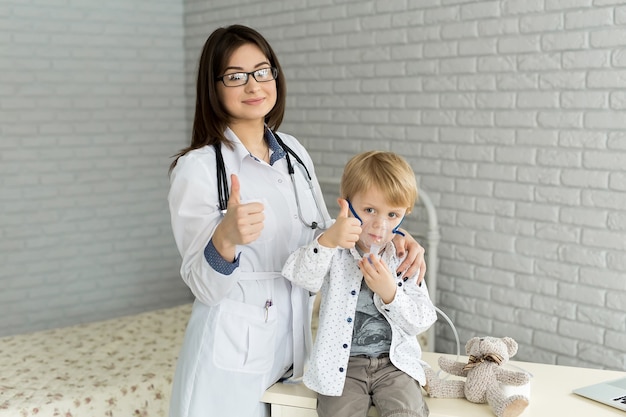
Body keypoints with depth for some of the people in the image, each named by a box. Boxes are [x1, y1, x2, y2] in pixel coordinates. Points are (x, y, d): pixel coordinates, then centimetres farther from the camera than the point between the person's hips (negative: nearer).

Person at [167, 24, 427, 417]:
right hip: (232, 355, -5)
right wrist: (226, 238, -36)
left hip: (293, 344, 6)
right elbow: (204, 287, -15)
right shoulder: (197, 168, -14)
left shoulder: (294, 153, 4)